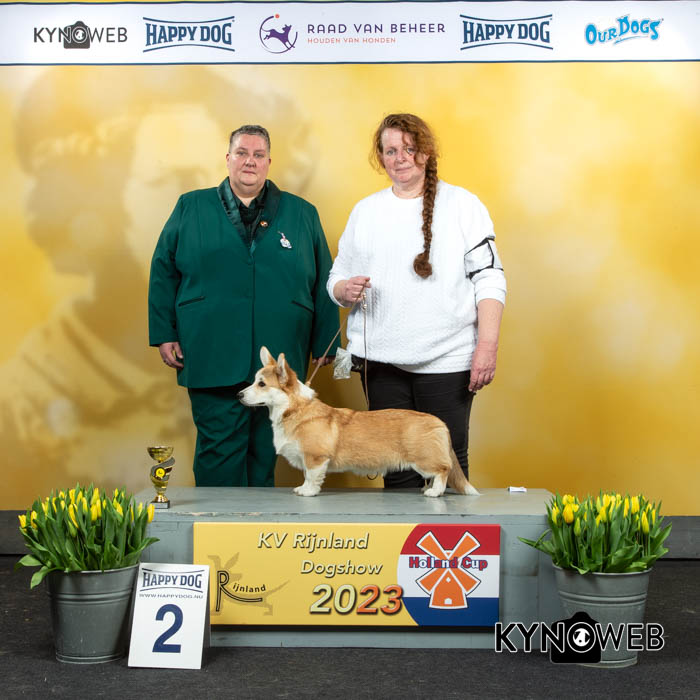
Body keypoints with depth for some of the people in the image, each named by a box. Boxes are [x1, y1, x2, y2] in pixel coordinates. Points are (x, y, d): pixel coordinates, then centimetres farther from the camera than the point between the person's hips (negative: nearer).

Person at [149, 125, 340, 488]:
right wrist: (164, 334, 2)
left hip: (277, 362, 1)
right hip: (211, 360, -1)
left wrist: (324, 345, 7)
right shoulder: (190, 208, 9)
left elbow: (323, 284, 11)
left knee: (265, 455, 8)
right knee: (218, 452, -2)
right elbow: (163, 272, 9)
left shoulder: (302, 214, 10)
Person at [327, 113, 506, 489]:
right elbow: (336, 279, 18)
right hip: (382, 360, 3)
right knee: (396, 467, 4)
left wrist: (487, 345, -11)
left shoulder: (462, 205, 5)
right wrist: (346, 289, -6)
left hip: (447, 359, -3)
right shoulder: (365, 211, 14)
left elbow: (489, 278, 0)